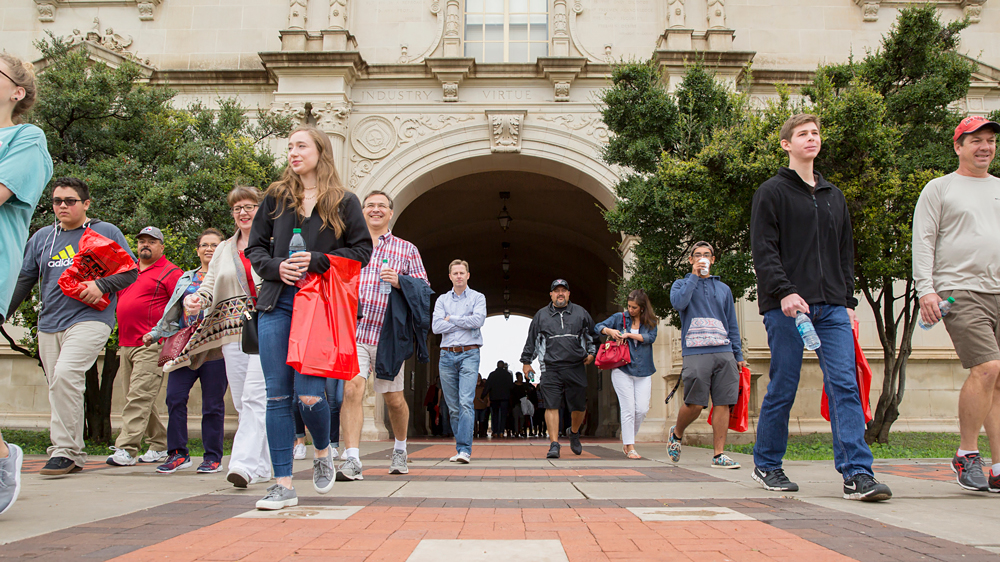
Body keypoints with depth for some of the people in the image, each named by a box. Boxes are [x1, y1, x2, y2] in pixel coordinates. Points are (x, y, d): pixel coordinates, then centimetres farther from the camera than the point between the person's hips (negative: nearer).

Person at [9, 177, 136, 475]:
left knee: (65, 375, -24)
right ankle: (74, 457, 15)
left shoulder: (106, 232, 5)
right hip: (49, 324, 6)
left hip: (90, 319, -6)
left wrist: (101, 286, -13)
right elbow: (23, 280, 20)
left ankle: (65, 450, -18)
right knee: (58, 385, 6)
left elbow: (131, 270, 3)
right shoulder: (42, 237, 17)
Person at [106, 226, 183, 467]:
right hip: (125, 345, 8)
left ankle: (126, 449, -14)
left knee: (139, 397, -12)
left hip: (152, 346, -8)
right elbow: (117, 297, 30)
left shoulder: (170, 272, -2)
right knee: (137, 397, 10)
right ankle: (160, 445, 19)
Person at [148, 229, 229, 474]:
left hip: (215, 350, -4)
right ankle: (178, 453, 4)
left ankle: (213, 457, 10)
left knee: (212, 404, 0)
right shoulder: (186, 279, 20)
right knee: (175, 397, -6)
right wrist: (154, 333, 17)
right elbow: (172, 313, 24)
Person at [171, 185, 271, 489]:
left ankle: (244, 463, -23)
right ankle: (262, 466, 14)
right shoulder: (223, 250, 23)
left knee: (255, 394, -17)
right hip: (232, 330, 5)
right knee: (242, 402, 4)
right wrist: (193, 300, -7)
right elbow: (209, 286, 15)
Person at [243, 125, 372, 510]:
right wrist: (276, 267, -5)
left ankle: (322, 452, 23)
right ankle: (284, 485, 5)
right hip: (277, 304, 3)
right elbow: (254, 247, 16)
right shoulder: (277, 196, 14)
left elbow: (362, 250, 2)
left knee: (308, 394, -10)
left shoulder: (344, 201, 6)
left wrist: (316, 261, -10)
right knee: (277, 396, -1)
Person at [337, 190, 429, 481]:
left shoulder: (407, 250, 13)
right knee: (351, 389, -18)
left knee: (394, 399, 8)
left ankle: (400, 449, 33)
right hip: (352, 330, 0)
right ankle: (352, 460, -18)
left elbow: (424, 289, 8)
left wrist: (400, 281, -10)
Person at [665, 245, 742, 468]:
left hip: (724, 352, 3)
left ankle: (719, 454, 0)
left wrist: (738, 355, 13)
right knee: (695, 404, -7)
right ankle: (676, 434, 20)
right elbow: (678, 303, -10)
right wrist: (694, 276, -3)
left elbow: (732, 324, 21)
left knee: (724, 403, -4)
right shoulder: (682, 284, 14)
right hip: (695, 352, -3)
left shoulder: (723, 288, 22)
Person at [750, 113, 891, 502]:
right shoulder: (772, 192, 4)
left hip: (832, 308, 5)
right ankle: (766, 465, 17)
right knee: (783, 389, 1)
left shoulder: (834, 196, 22)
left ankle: (857, 473, -9)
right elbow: (763, 250, -6)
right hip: (786, 307, -4)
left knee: (844, 385, -7)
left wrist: (848, 301, 13)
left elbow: (845, 253, 23)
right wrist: (784, 292, -19)